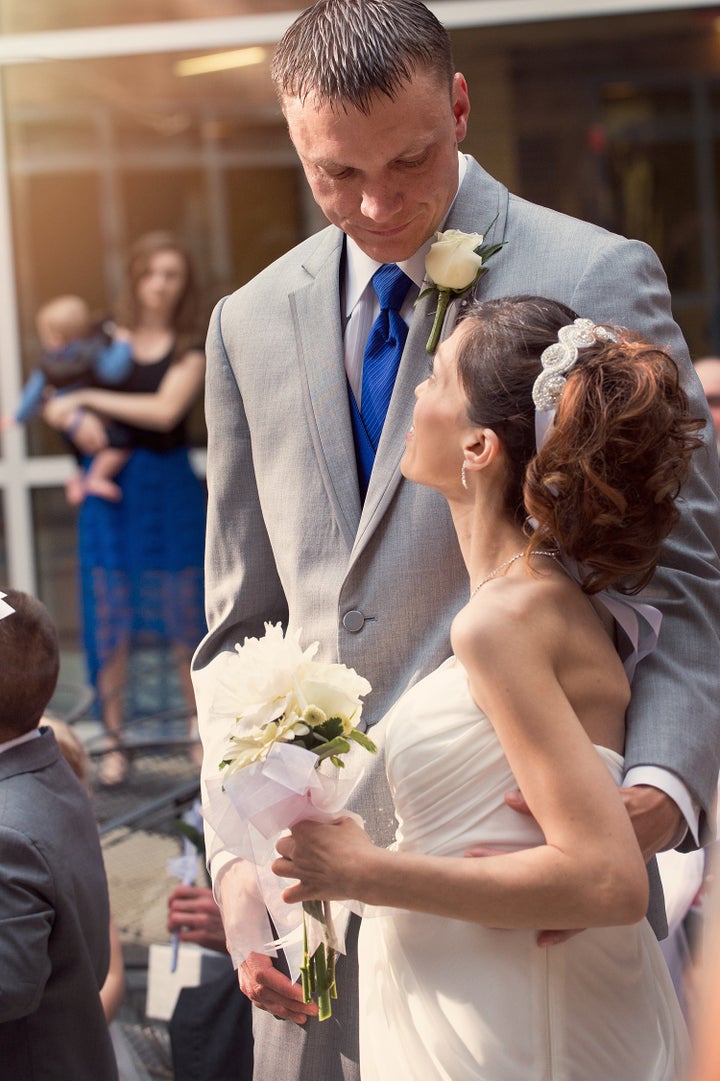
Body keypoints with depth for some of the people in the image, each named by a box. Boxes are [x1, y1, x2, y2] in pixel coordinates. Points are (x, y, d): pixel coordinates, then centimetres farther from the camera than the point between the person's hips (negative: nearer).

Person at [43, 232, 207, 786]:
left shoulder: (190, 353, -1)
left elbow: (165, 410, -18)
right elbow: (52, 405, 8)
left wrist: (89, 397, -16)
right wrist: (76, 417, -14)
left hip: (170, 489, -1)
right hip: (112, 491, 2)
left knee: (186, 615, 4)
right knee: (112, 620, 2)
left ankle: (201, 725, 19)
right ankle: (115, 740, 11)